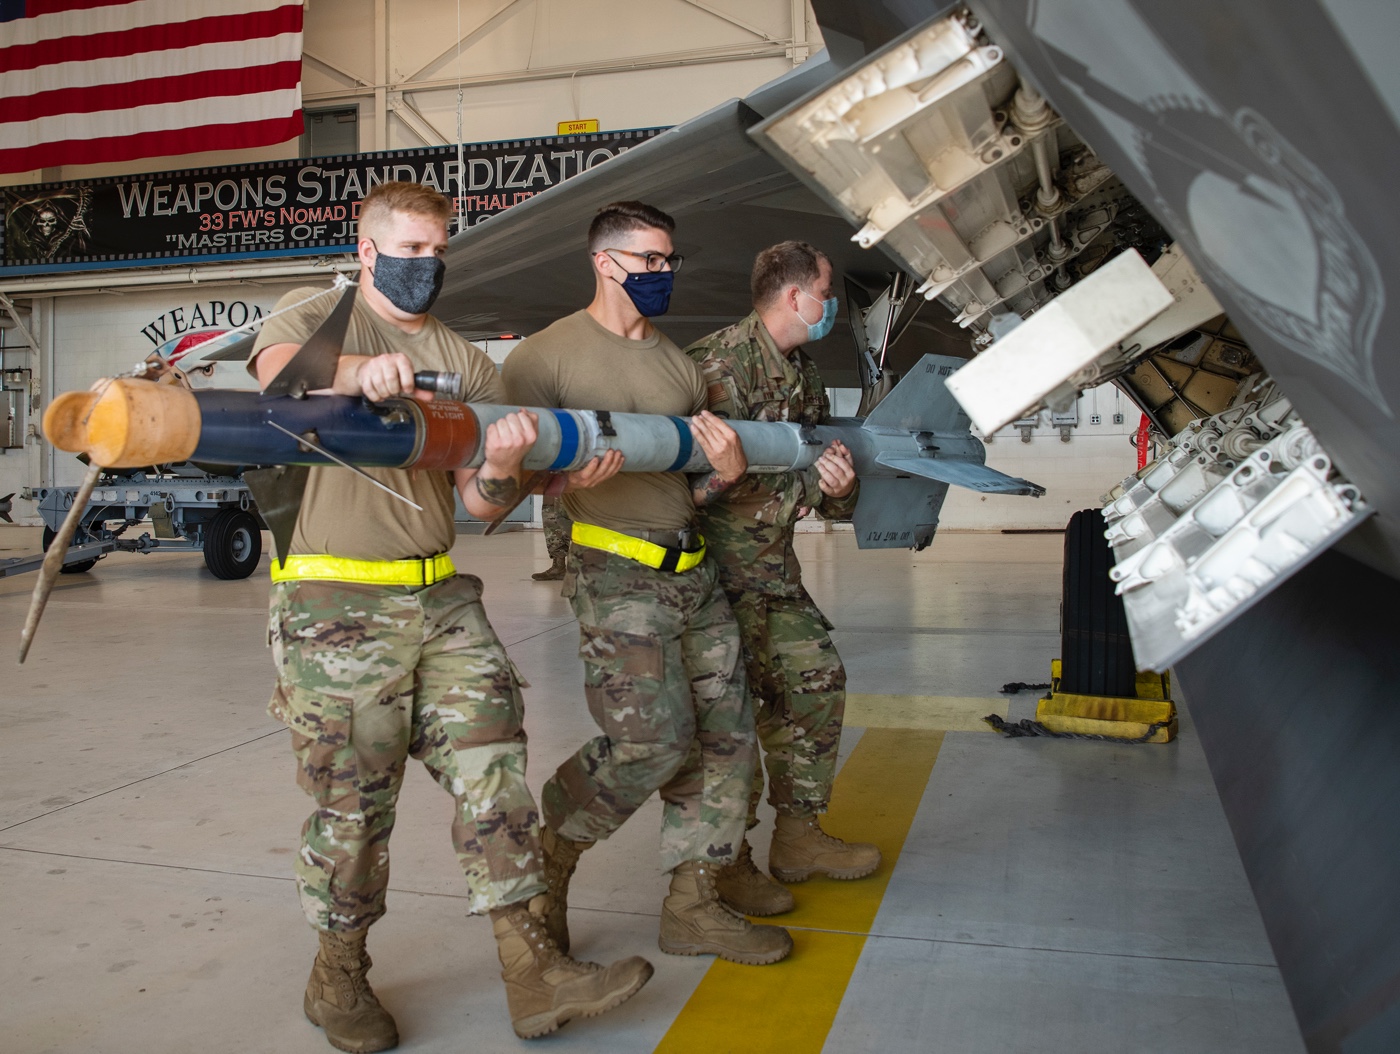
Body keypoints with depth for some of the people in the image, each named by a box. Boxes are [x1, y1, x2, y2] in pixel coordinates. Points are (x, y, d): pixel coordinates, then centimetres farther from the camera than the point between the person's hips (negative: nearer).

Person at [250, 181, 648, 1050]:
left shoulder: (465, 361, 15)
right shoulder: (315, 317, 5)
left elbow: (479, 501, 6)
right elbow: (278, 369, -21)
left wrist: (500, 471, -18)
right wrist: (355, 369, -43)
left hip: (442, 599, 5)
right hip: (336, 605, -4)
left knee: (494, 768, 0)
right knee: (354, 801, 4)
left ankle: (533, 974, 9)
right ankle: (338, 978, 26)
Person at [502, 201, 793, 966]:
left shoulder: (681, 366, 18)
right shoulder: (547, 355, -1)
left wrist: (726, 472, -6)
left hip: (693, 571, 7)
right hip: (616, 572, -7)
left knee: (727, 735, 4)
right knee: (652, 738, -13)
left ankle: (693, 905, 18)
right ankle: (548, 852, 15)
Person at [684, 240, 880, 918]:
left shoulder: (804, 377, 15)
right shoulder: (721, 362, -14)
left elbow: (828, 495, 15)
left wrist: (841, 487, -10)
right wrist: (807, 477, -21)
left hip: (773, 566, 9)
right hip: (717, 564, -9)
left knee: (818, 679, 11)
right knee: (738, 704, -7)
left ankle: (798, 835, 25)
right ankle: (725, 861, 9)